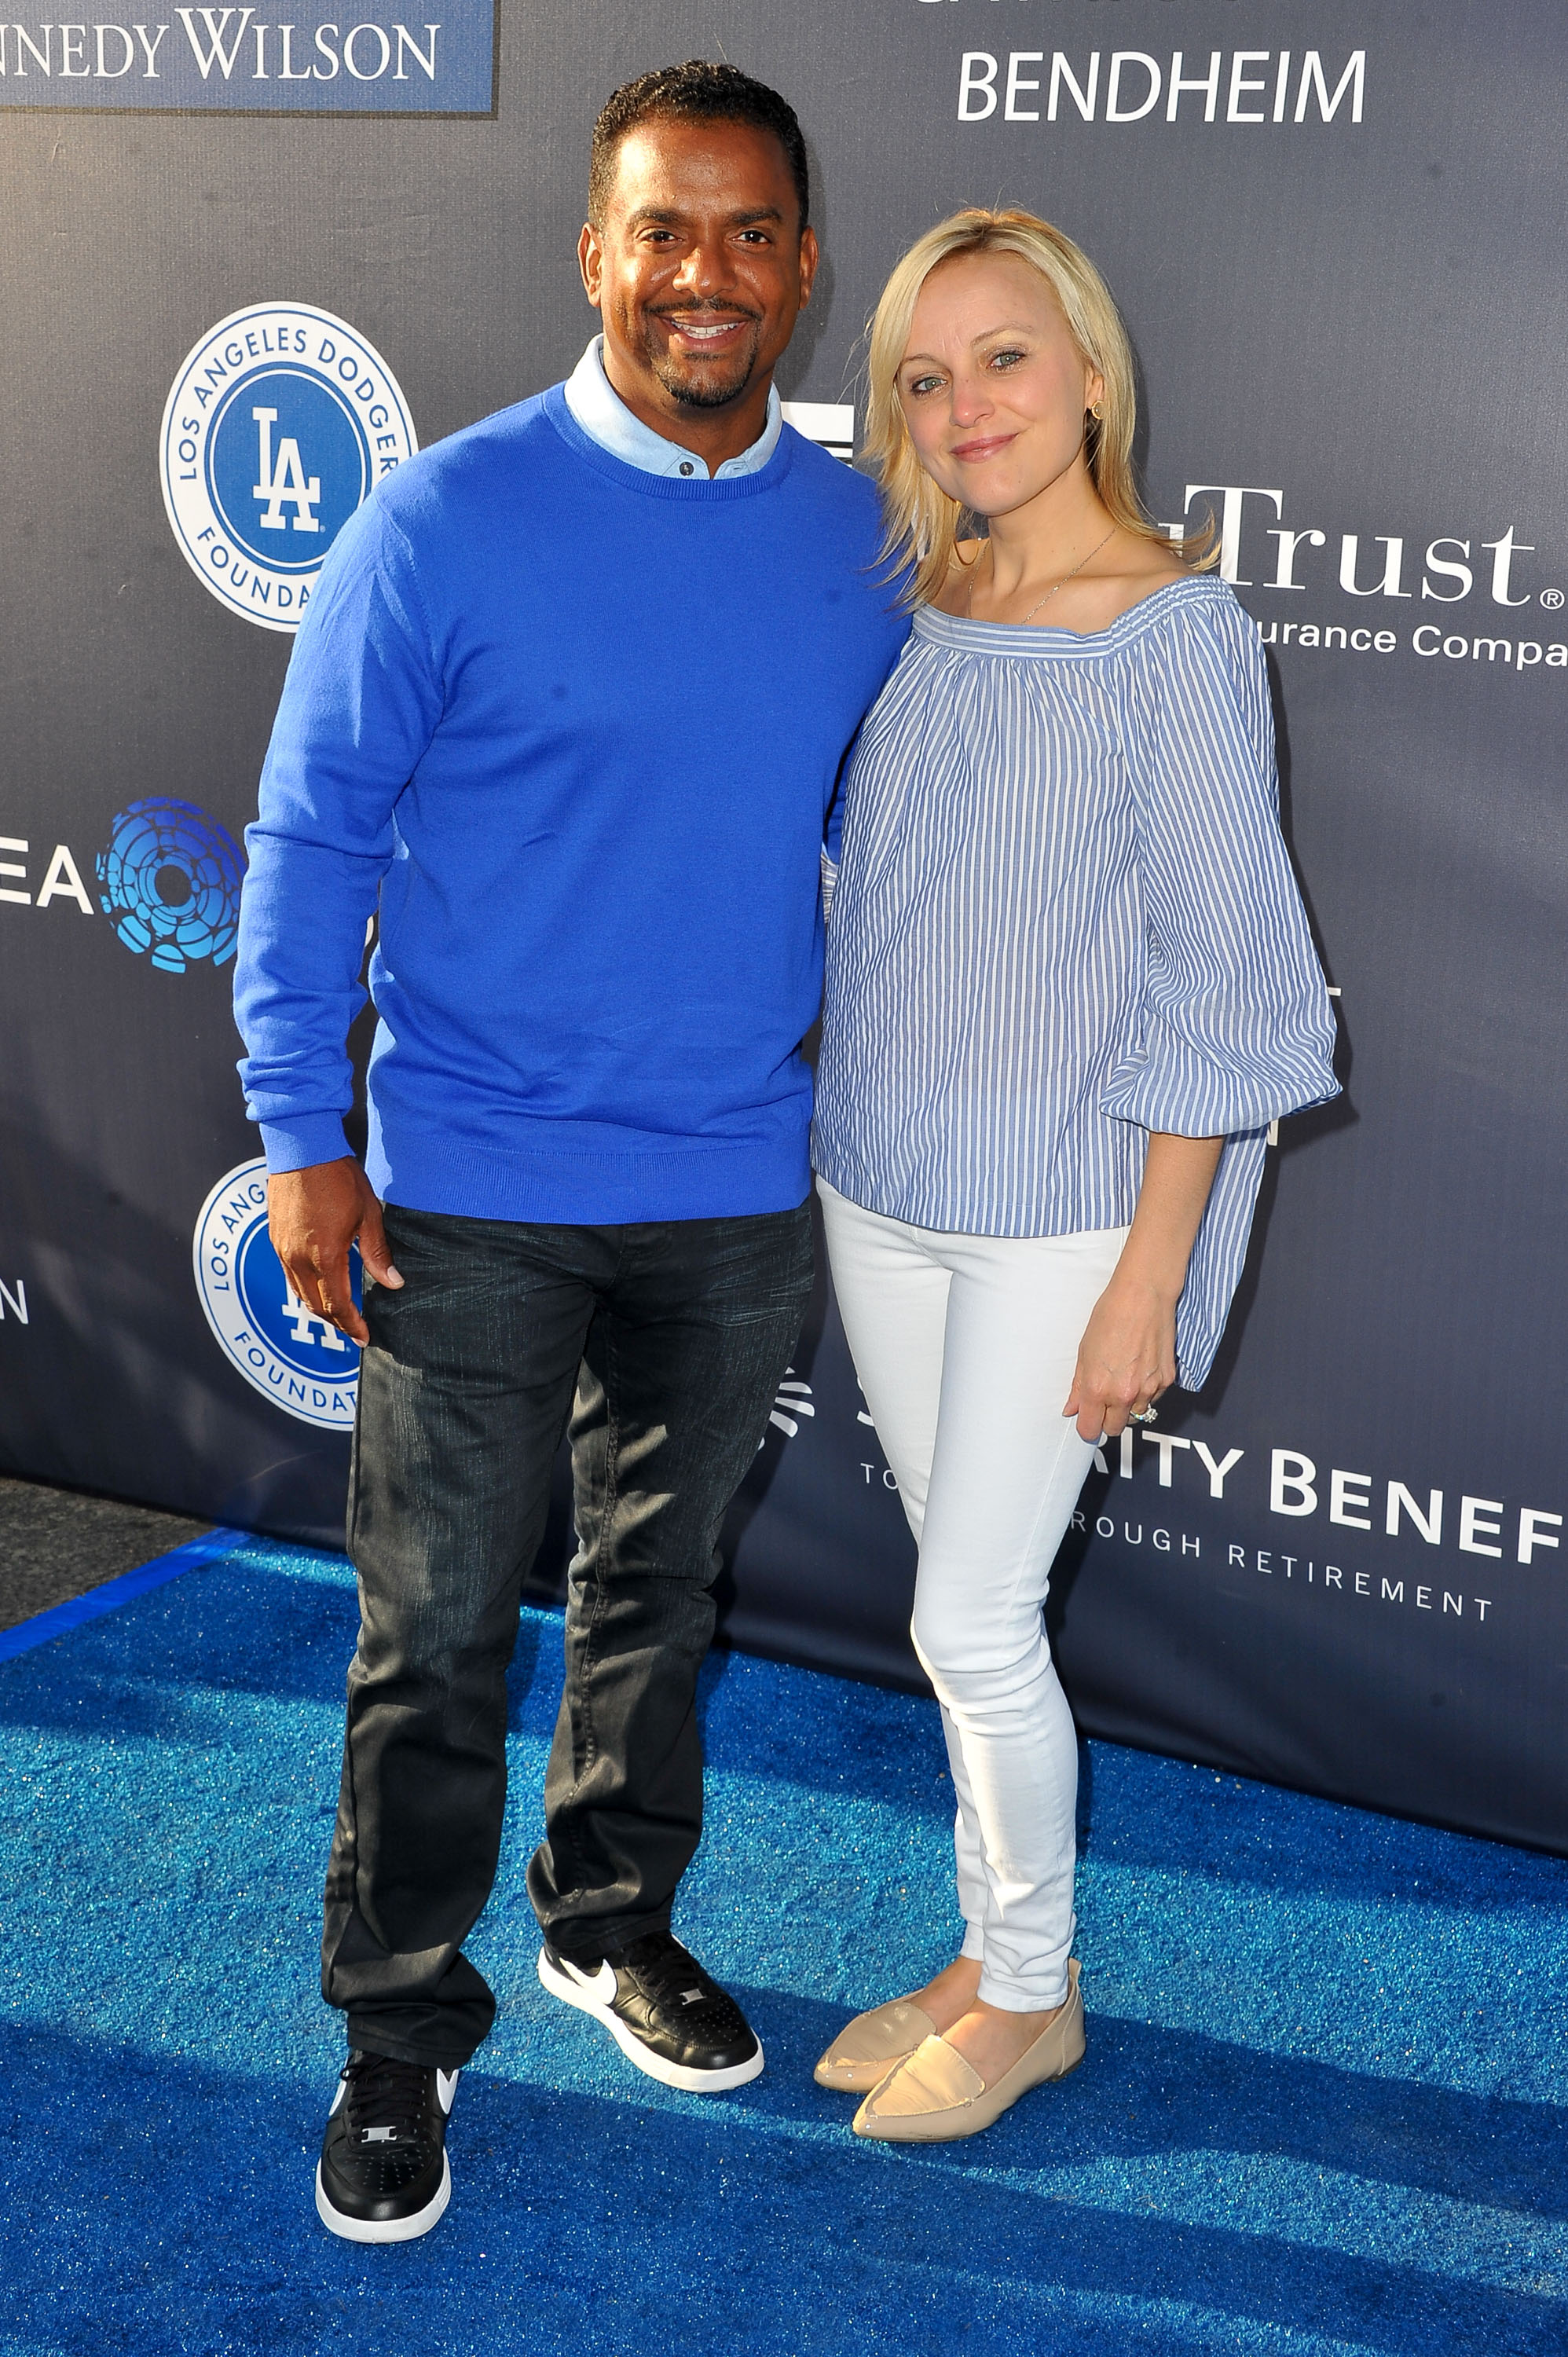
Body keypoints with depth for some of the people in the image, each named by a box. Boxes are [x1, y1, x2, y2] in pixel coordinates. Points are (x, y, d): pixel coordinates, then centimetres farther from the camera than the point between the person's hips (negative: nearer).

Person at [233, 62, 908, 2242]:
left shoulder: (863, 542, 1)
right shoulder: (447, 524, -11)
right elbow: (312, 836, -6)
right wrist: (302, 1137, -9)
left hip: (743, 1189, 4)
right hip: (475, 1191, -3)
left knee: (660, 1586, 19)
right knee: (438, 1629, 5)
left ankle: (615, 1921, 40)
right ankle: (401, 2024, 23)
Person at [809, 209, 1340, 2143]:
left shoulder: (1176, 637, -15)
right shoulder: (918, 614, 3)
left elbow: (1216, 981, -14)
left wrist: (1149, 1280, -15)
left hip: (1059, 1215, -6)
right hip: (883, 1186, 6)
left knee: (973, 1618, 1)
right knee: (966, 1601, 16)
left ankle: (1034, 1998, 23)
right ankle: (993, 1960, 33)